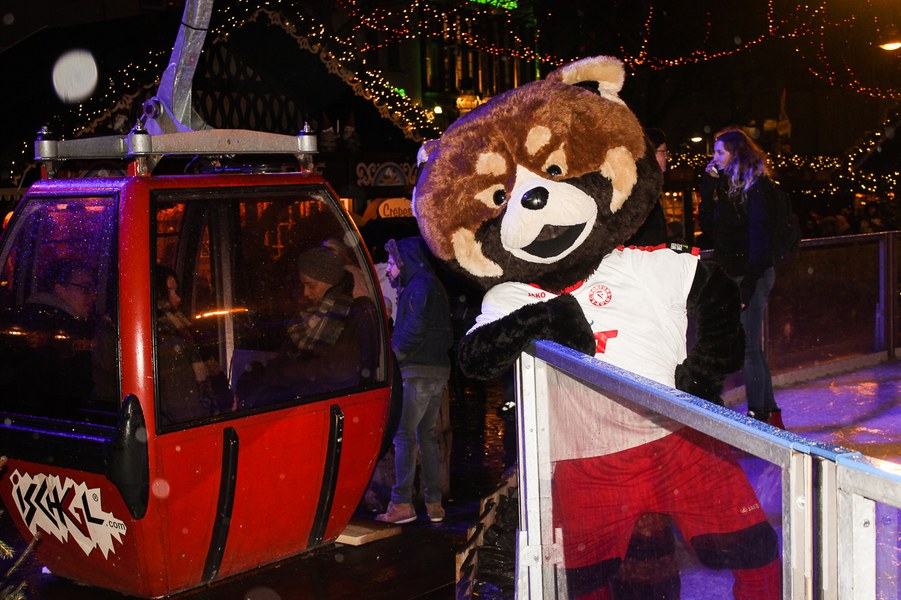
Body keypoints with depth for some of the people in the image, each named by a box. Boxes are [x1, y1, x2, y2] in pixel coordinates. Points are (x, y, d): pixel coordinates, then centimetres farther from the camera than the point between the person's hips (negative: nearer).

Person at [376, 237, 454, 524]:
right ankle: (434, 503, 14)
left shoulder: (421, 285, -9)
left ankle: (402, 504, -8)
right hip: (438, 370, 10)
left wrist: (397, 350, -8)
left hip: (419, 371, -10)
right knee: (427, 435, 13)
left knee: (404, 435, -7)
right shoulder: (431, 285, 20)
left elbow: (416, 326, -22)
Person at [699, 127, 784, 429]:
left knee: (749, 347, -5)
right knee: (751, 346, 13)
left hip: (753, 275, -8)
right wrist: (708, 187, 2)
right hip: (731, 274, 8)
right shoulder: (727, 184, 13)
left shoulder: (758, 186, -11)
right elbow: (707, 226, 9)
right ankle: (771, 413, 22)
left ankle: (759, 414, 3)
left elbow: (759, 236, -16)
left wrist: (748, 283, -21)